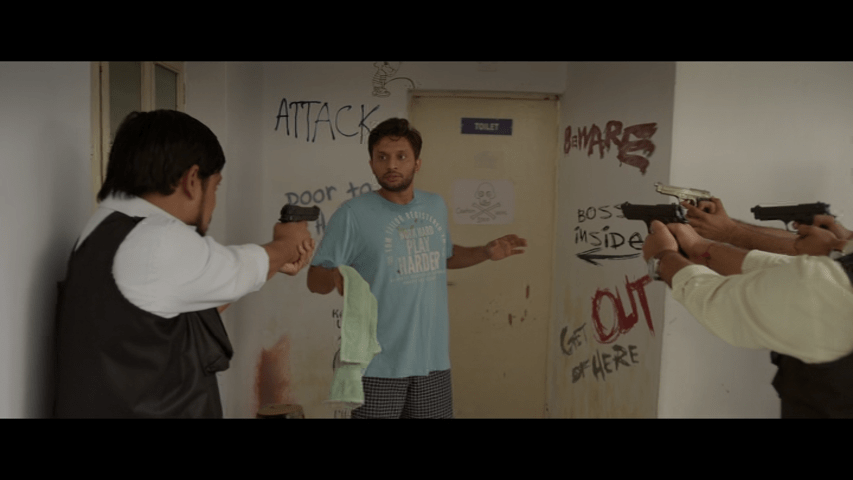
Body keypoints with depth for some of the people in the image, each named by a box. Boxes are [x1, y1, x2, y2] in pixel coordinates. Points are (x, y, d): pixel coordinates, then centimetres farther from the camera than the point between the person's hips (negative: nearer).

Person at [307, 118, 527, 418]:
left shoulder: (436, 206, 7)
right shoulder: (353, 214, -11)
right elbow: (315, 279, -10)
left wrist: (486, 252, 10)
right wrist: (336, 277, -31)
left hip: (433, 358, 5)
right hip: (379, 364, -5)